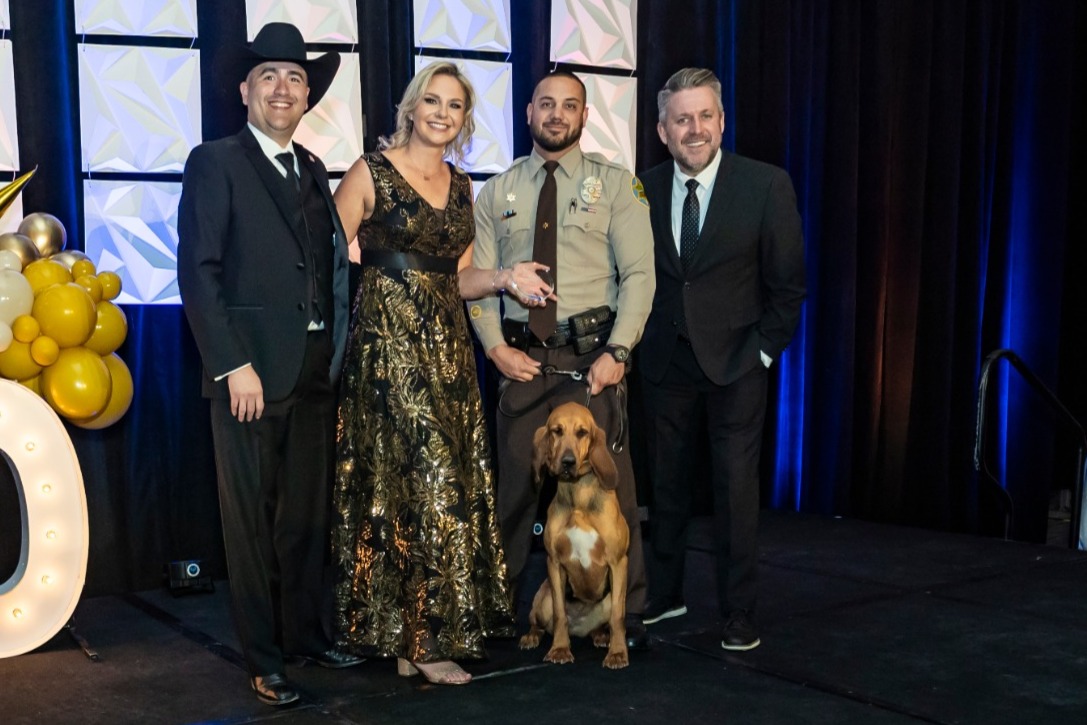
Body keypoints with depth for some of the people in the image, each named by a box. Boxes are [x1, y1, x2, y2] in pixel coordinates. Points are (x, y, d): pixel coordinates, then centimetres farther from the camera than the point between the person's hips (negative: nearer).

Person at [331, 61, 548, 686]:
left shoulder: (461, 185, 14)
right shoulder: (371, 173, -4)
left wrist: (505, 278, -1)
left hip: (447, 349, 6)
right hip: (387, 346, -6)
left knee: (455, 482, 5)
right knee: (420, 480, -7)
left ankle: (420, 629, 19)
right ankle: (419, 639, 5)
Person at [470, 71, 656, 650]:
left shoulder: (615, 184, 4)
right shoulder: (497, 193, 11)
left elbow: (638, 273, -2)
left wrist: (616, 352, -11)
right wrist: (497, 348, -4)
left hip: (592, 355, -2)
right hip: (522, 356, 2)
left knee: (608, 483, -2)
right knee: (516, 482, 8)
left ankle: (625, 613, 10)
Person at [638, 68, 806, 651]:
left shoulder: (767, 186, -7)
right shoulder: (643, 190, 1)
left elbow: (788, 282, -2)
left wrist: (764, 350, -5)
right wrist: (638, 340, 3)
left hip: (736, 363, -3)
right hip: (665, 363, 3)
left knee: (735, 490, 1)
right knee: (665, 483, 12)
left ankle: (739, 614, 14)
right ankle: (663, 594, 28)